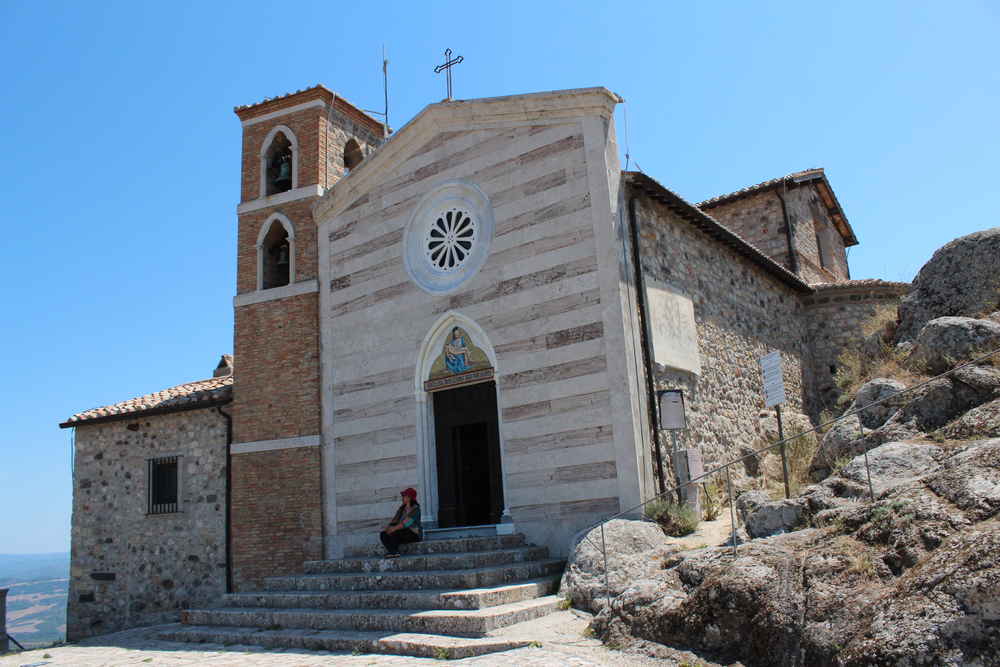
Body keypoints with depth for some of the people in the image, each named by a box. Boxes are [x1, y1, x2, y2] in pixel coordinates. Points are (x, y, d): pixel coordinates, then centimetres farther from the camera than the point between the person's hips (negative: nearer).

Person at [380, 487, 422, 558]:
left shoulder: (415, 508, -8)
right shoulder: (401, 508, 18)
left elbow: (407, 522, -23)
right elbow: (395, 520, 5)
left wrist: (394, 528, -36)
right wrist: (388, 527, -17)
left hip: (414, 534, -8)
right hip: (403, 534, 8)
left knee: (394, 529, -29)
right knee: (383, 534, -11)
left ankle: (395, 551, -24)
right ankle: (391, 551, -33)